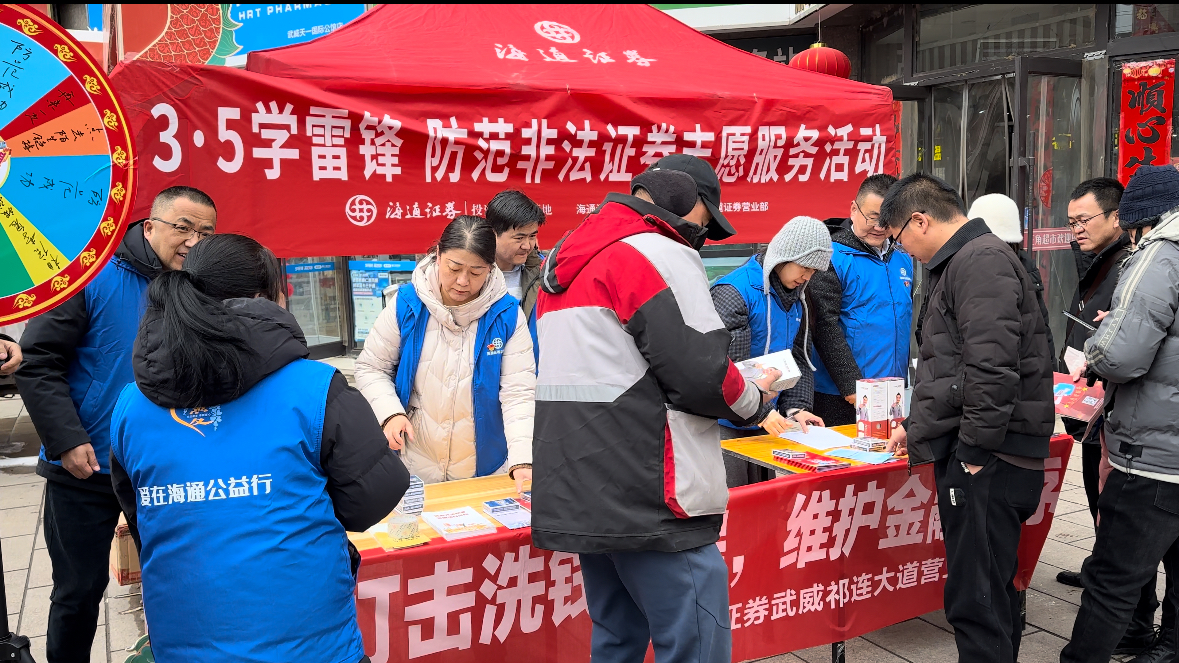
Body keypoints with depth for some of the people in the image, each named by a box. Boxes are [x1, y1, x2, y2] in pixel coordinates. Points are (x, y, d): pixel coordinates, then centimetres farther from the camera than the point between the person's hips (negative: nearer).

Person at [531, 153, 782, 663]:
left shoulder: (565, 261, 17)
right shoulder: (660, 255, -10)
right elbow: (700, 372, -17)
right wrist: (753, 399, 3)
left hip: (575, 497, 9)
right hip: (648, 501, -9)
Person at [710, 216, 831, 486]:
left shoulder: (796, 297, 10)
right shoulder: (734, 291, -16)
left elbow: (800, 360, 13)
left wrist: (796, 407, -1)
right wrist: (761, 412, -22)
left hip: (766, 424, 8)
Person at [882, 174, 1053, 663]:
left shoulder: (981, 260, -12)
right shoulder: (961, 262, 22)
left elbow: (992, 367, -23)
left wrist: (976, 449, -18)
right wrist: (919, 425, 33)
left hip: (987, 462, -11)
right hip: (975, 456, 11)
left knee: (976, 601, -6)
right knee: (989, 591, 18)